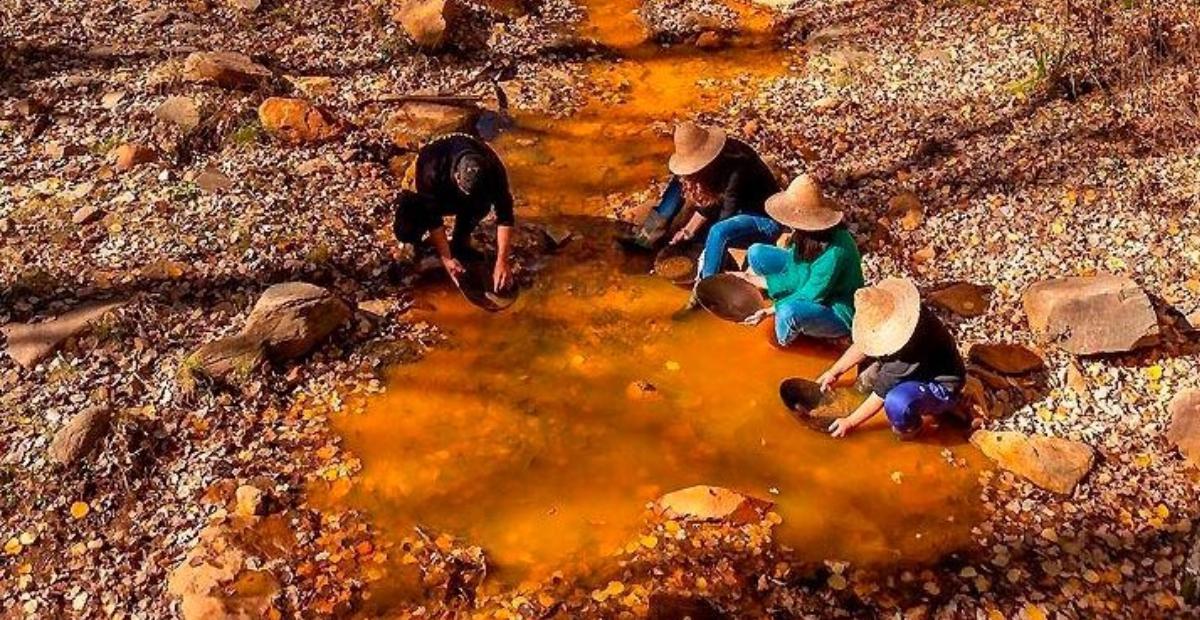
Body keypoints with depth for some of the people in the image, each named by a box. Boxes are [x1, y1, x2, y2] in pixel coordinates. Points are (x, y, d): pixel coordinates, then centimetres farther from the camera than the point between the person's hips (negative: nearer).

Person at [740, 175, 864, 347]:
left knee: (789, 313, -40)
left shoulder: (834, 252, -38)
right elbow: (795, 277, -6)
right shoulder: (806, 234, -17)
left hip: (837, 312, -7)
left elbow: (809, 298, -29)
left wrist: (770, 310, -22)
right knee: (756, 253, -2)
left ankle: (783, 342, -3)